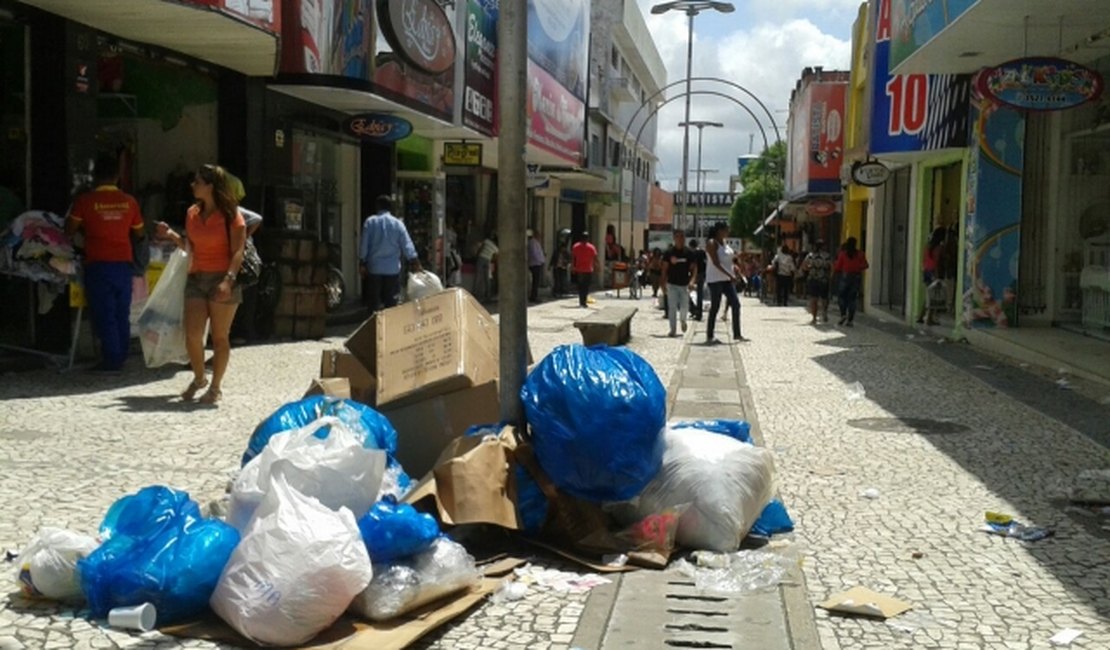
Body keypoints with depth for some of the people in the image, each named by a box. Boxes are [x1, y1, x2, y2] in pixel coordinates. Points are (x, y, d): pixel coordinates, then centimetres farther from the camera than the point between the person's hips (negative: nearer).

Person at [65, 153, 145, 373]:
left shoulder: (85, 200, -7)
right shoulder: (129, 201, 1)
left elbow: (69, 231, -1)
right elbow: (138, 233, 12)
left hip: (98, 264, -3)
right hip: (123, 264, 3)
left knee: (104, 314, 2)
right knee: (122, 314, 10)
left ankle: (111, 360, 2)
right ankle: (121, 358, 15)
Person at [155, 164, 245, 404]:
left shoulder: (231, 215, -7)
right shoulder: (192, 213, 11)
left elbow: (238, 253, -12)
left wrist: (228, 279, -24)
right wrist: (171, 235, 4)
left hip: (222, 280, -5)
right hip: (196, 278, 5)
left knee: (219, 336, 2)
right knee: (192, 333, -4)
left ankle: (216, 386, 12)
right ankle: (199, 378, 18)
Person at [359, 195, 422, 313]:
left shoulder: (370, 222, -2)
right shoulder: (398, 223, -2)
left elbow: (364, 245, -2)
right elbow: (407, 246, -4)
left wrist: (363, 264, 6)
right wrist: (416, 264, 2)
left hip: (374, 268, 0)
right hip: (392, 268, 0)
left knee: (374, 300, 7)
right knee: (391, 301, 5)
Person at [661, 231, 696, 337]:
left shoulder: (689, 253, 0)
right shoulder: (669, 252, -1)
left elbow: (694, 268, 0)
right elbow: (664, 269, 2)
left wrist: (692, 280, -15)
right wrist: (663, 284, -3)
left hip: (685, 284, 1)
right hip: (672, 284, -1)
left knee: (684, 306, 1)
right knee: (672, 307, -1)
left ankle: (683, 320, 33)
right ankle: (673, 330, 6)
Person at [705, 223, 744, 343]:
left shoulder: (725, 242, 14)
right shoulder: (712, 243, -11)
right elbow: (716, 263, -20)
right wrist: (730, 275, -26)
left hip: (727, 279, 8)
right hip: (715, 279, -8)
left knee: (736, 304, 2)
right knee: (715, 307, -4)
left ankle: (737, 334, 6)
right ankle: (709, 337, 3)